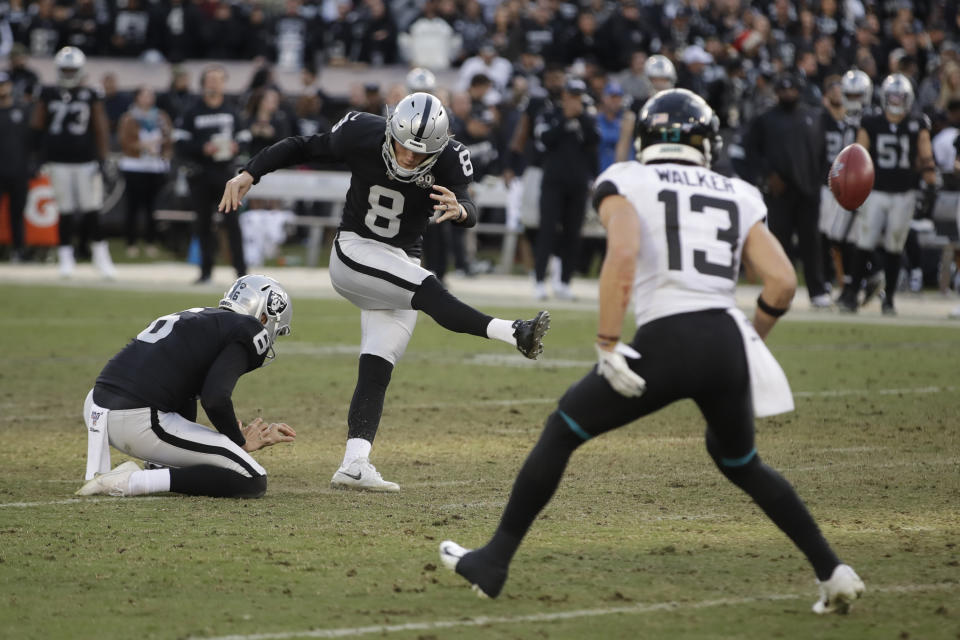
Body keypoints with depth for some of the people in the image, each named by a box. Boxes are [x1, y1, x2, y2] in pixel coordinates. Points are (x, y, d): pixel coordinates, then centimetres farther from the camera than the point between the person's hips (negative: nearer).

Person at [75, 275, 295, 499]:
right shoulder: (248, 330, 4)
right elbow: (216, 398, -13)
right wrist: (241, 442, 6)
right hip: (141, 424, -9)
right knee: (253, 482, -3)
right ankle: (135, 481, -13)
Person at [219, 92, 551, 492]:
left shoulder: (449, 160, -15)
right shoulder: (362, 134, -17)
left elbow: (468, 210, -32)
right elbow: (302, 148, -3)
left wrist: (460, 210, -56)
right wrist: (249, 174, -11)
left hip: (401, 264, 3)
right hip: (355, 253, -3)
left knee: (377, 368, -6)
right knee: (429, 291, -29)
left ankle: (354, 465, -12)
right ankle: (512, 334, -40)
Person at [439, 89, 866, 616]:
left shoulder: (626, 184, 8)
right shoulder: (738, 197, 19)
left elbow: (622, 255, -12)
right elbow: (782, 282, 9)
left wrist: (608, 346, -11)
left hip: (664, 344, -4)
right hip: (728, 343, 4)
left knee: (562, 431, 16)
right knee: (741, 463, 29)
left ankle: (493, 562, 19)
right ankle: (833, 573, 22)